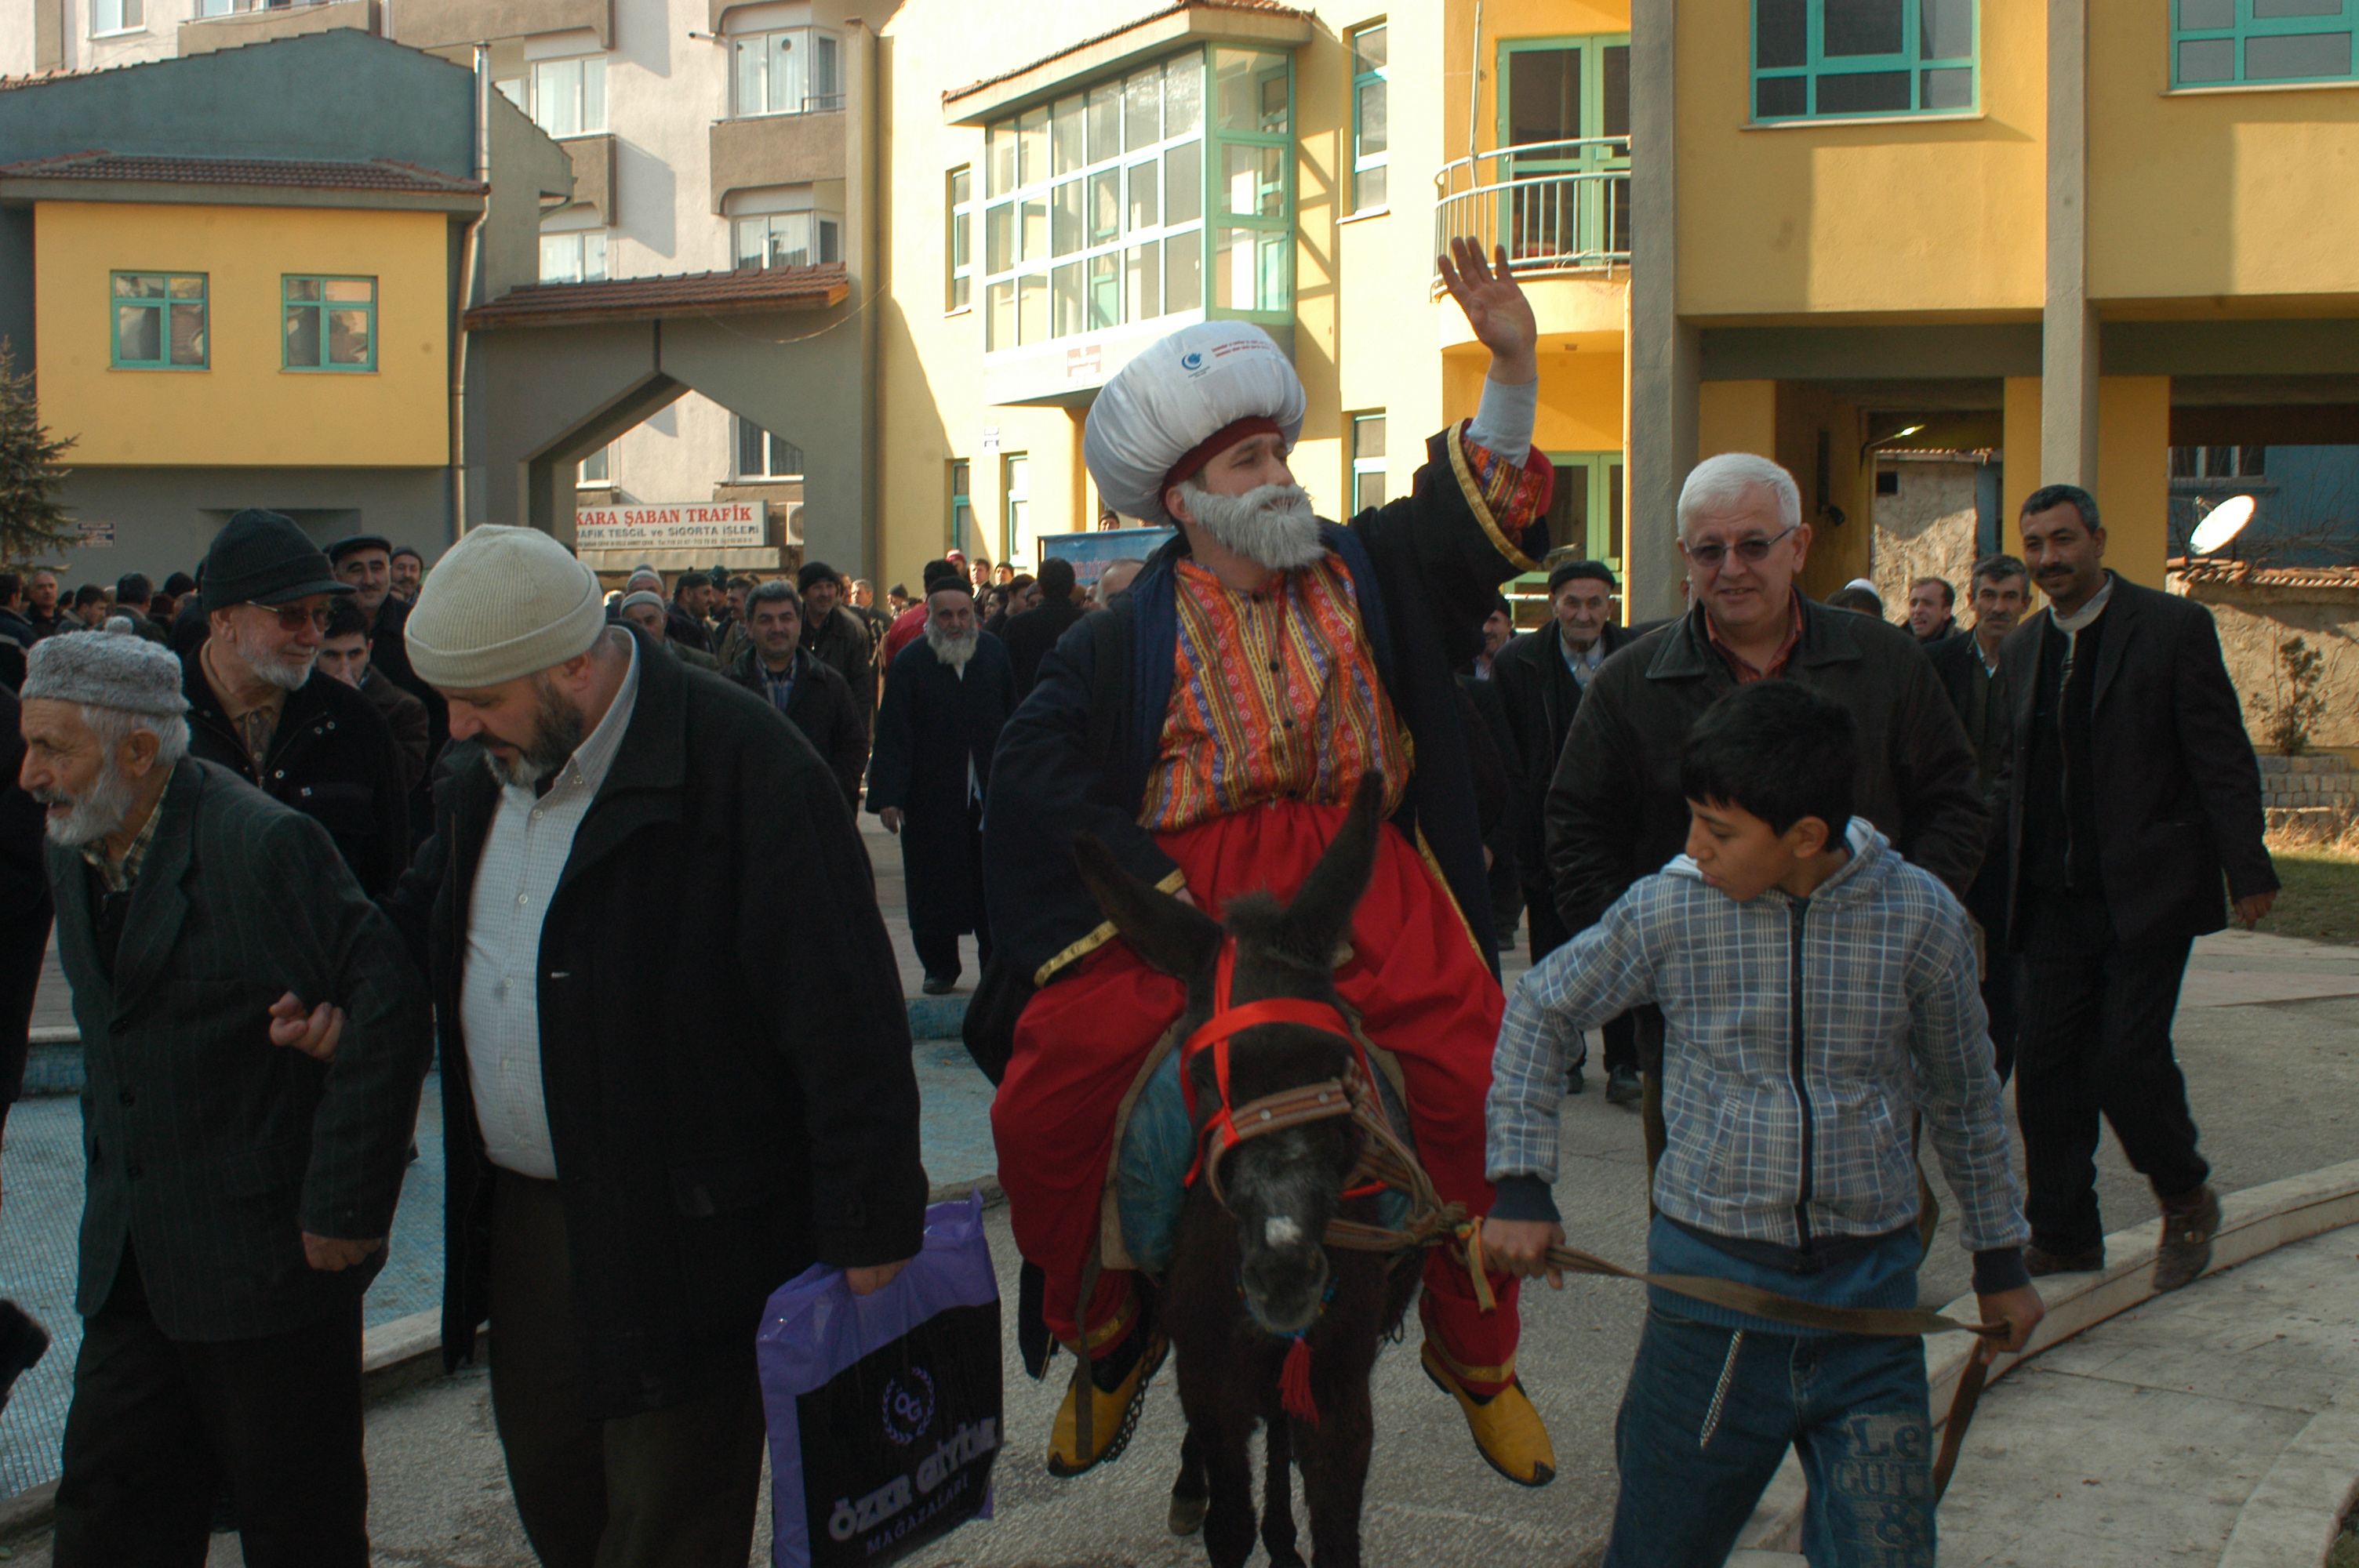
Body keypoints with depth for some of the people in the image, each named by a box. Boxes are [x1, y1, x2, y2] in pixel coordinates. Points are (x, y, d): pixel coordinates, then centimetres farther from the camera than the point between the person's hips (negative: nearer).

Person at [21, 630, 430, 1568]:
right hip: (129, 1268, 7)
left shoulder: (264, 847, -18)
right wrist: (109, 1195, 8)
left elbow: (390, 1009, -19)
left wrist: (344, 1208, -17)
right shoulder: (72, 855, 8)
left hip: (268, 1263, -7)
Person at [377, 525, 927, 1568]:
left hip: (684, 1238, -7)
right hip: (520, 1212, 8)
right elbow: (423, 927, 24)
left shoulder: (740, 766, -20)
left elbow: (846, 1016, -20)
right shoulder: (482, 772, 7)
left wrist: (869, 1222, -18)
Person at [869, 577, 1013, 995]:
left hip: (989, 791, 2)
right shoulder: (911, 662, -6)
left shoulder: (993, 652, 3)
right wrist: (888, 796, -15)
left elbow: (1011, 718, 10)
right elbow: (892, 735, -9)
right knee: (934, 887, 5)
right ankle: (940, 968, 18)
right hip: (931, 799, -2)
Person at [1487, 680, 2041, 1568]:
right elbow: (1541, 1010, 8)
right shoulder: (1669, 910, -7)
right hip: (1711, 1287, 0)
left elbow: (1963, 1095, 10)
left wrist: (1999, 1259, 18)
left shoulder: (1919, 917, -5)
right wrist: (1520, 1186, 2)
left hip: (1868, 1293, 0)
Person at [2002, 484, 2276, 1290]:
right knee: (2046, 1065, 3)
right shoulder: (2021, 647, 12)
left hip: (2146, 890, -5)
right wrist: (2005, 878, 10)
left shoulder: (2174, 626, -4)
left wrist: (2247, 870, -11)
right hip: (2054, 898, 5)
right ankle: (2064, 1235, 16)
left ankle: (2187, 1200, 17)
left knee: (2128, 1056, -9)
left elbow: (2221, 756, -6)